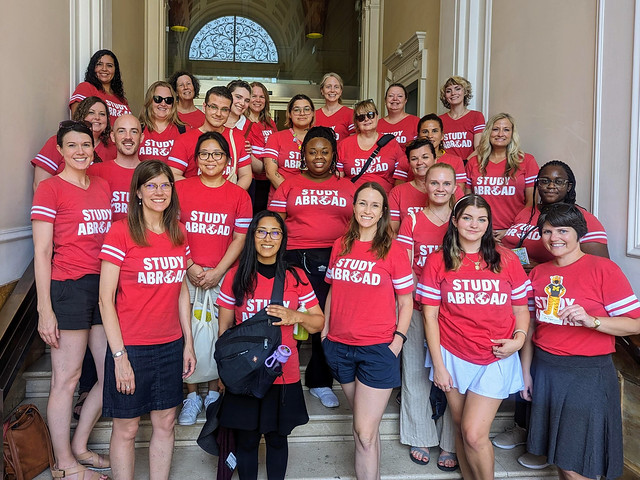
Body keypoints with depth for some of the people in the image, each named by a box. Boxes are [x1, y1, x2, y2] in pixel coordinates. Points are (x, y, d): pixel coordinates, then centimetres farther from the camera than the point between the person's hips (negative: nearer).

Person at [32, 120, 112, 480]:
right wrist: (45, 309, -11)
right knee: (67, 379, 3)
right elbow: (42, 252, -8)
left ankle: (79, 447, 29)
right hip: (69, 288, -7)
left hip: (105, 285, 7)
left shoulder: (103, 186, 13)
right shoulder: (50, 188, -5)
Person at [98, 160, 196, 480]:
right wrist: (119, 355, -13)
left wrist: (188, 342, 10)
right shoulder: (121, 232, -10)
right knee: (126, 428, 8)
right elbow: (105, 298, -11)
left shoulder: (178, 233, 6)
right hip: (131, 346, -5)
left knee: (165, 423, 13)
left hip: (170, 345, 5)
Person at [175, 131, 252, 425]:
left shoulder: (239, 195, 5)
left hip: (224, 275, 0)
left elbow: (240, 238, 1)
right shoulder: (181, 189, 5)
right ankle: (191, 396, 14)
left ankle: (214, 393, 19)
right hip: (186, 273, 0)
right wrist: (189, 266, -9)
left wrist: (217, 272, -9)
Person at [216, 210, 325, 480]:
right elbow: (224, 328, 5)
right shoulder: (235, 276, 0)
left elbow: (319, 323, 4)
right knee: (246, 440, 9)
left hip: (283, 375, 1)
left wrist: (296, 316, -16)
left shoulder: (296, 277, 1)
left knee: (277, 438, 14)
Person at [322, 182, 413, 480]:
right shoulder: (341, 246, 6)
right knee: (362, 424, 17)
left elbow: (406, 301, -2)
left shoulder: (393, 250, -6)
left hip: (377, 348, -4)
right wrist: (325, 328, 8)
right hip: (339, 345, 4)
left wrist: (398, 340, -10)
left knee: (365, 432, -4)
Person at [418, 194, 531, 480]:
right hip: (453, 357, 1)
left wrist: (519, 338, -12)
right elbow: (430, 316, -1)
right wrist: (438, 365, -3)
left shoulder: (507, 260, 1)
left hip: (496, 359, -1)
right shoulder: (438, 261, -1)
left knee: (474, 433, -6)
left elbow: (521, 308, 8)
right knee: (461, 430, 11)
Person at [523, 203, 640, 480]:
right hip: (544, 371, 5)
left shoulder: (603, 269, -10)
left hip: (588, 373, -5)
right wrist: (526, 371, 10)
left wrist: (591, 320, -27)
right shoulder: (538, 273, 7)